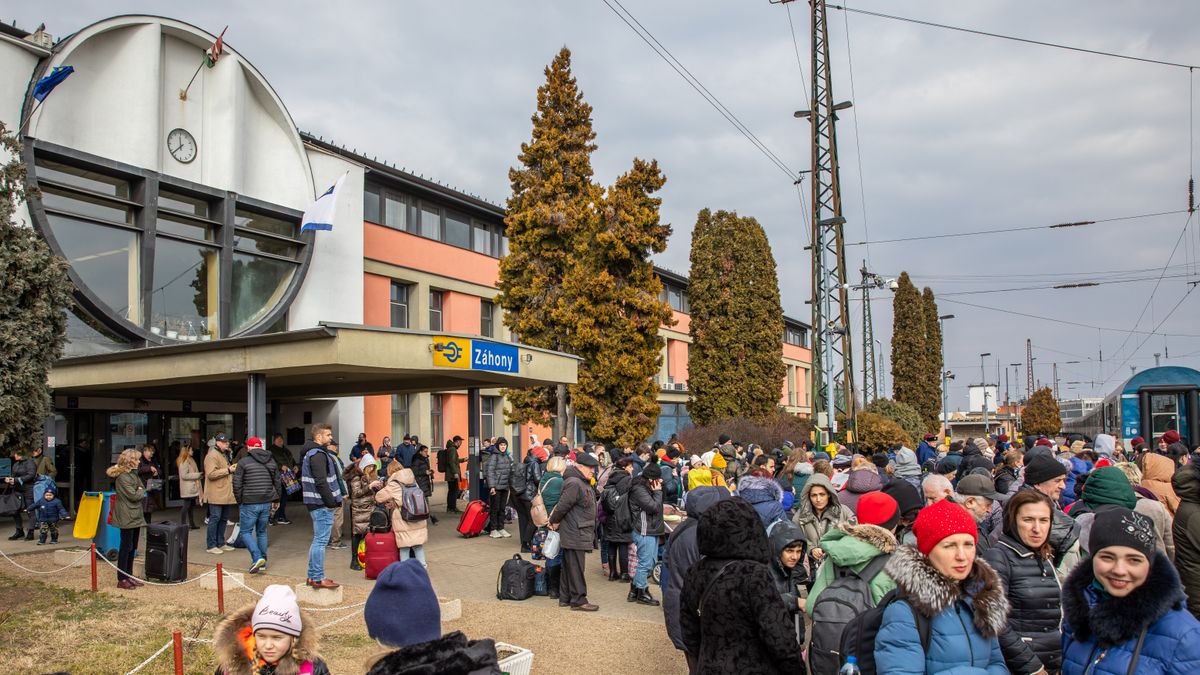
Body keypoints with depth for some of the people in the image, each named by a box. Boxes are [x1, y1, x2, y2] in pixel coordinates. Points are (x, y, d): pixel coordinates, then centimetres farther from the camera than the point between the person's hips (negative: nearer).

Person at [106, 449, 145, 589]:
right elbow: (133, 496, -18)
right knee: (126, 547, -5)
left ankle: (129, 576, 20)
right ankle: (121, 579, 1)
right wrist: (141, 492, -1)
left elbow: (142, 488, 15)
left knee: (132, 547, 13)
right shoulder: (122, 476, -15)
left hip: (135, 516, 9)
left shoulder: (133, 473, 15)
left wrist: (139, 492, -4)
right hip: (127, 517, -9)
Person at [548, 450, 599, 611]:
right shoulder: (574, 484, -20)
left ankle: (565, 597, 25)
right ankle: (578, 600, 4)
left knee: (569, 566, 16)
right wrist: (555, 522, -7)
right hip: (574, 534, -10)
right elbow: (563, 505, -21)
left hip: (579, 533, 10)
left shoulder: (583, 483, 15)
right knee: (576, 568, -3)